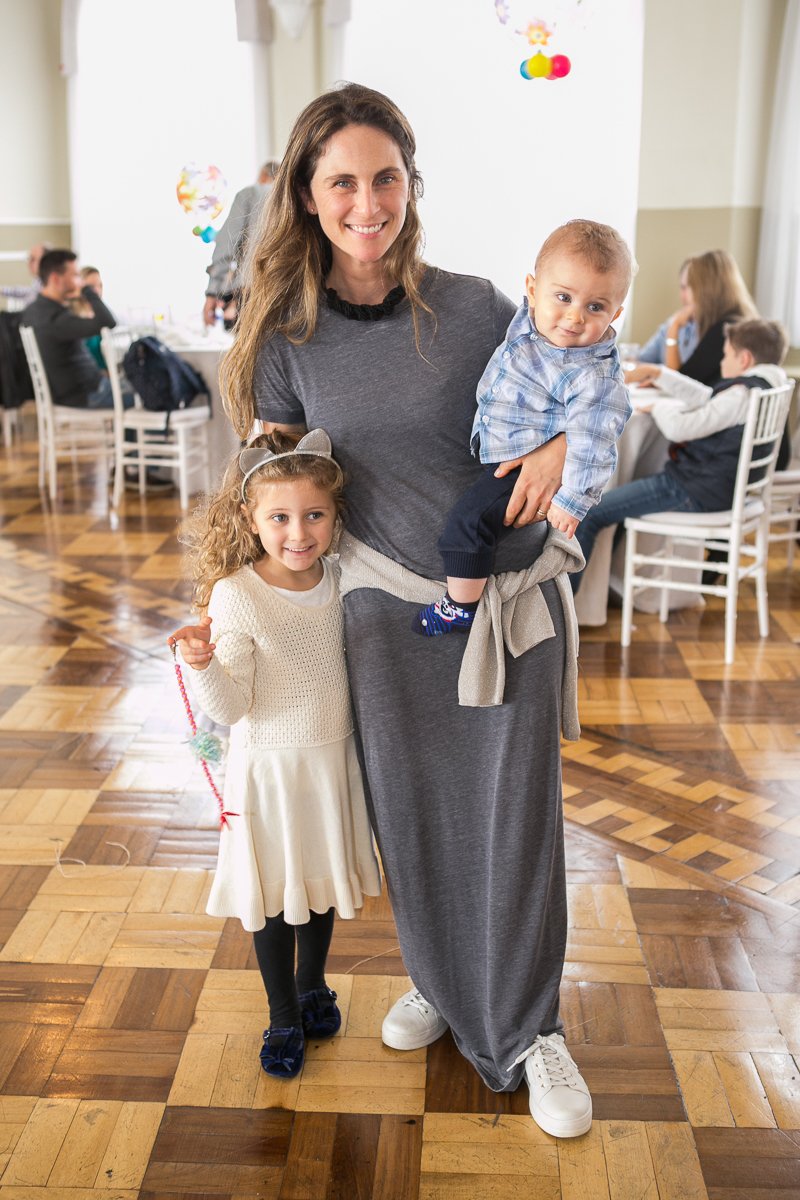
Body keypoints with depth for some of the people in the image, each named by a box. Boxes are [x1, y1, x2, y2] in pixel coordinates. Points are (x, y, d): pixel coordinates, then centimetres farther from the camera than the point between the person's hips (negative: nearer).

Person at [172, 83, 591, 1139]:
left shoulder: (473, 306, -8)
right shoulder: (287, 336, -4)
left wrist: (558, 440, -16)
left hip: (513, 596, -1)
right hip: (389, 605, 2)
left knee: (516, 813, 6)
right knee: (411, 809, 13)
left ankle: (532, 1032, 27)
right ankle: (442, 982, 41)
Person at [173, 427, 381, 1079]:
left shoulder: (341, 579, -6)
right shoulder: (236, 596, -21)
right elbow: (231, 706, -19)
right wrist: (202, 666, -37)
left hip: (334, 757, 5)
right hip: (270, 767, -4)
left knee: (323, 881, 22)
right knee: (274, 894, 11)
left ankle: (313, 986, 47)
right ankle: (284, 1017, 34)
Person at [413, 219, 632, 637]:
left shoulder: (594, 379, -30)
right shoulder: (530, 318, -9)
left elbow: (590, 445, -26)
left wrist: (572, 501, -22)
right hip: (496, 449, 9)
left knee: (468, 520, -18)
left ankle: (459, 607, 0)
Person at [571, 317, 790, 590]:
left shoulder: (741, 395, -21)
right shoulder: (763, 388, 11)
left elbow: (679, 427, -26)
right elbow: (705, 398, 23)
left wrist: (660, 405, -5)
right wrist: (659, 374, 21)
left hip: (693, 492, -11)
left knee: (589, 514, -11)